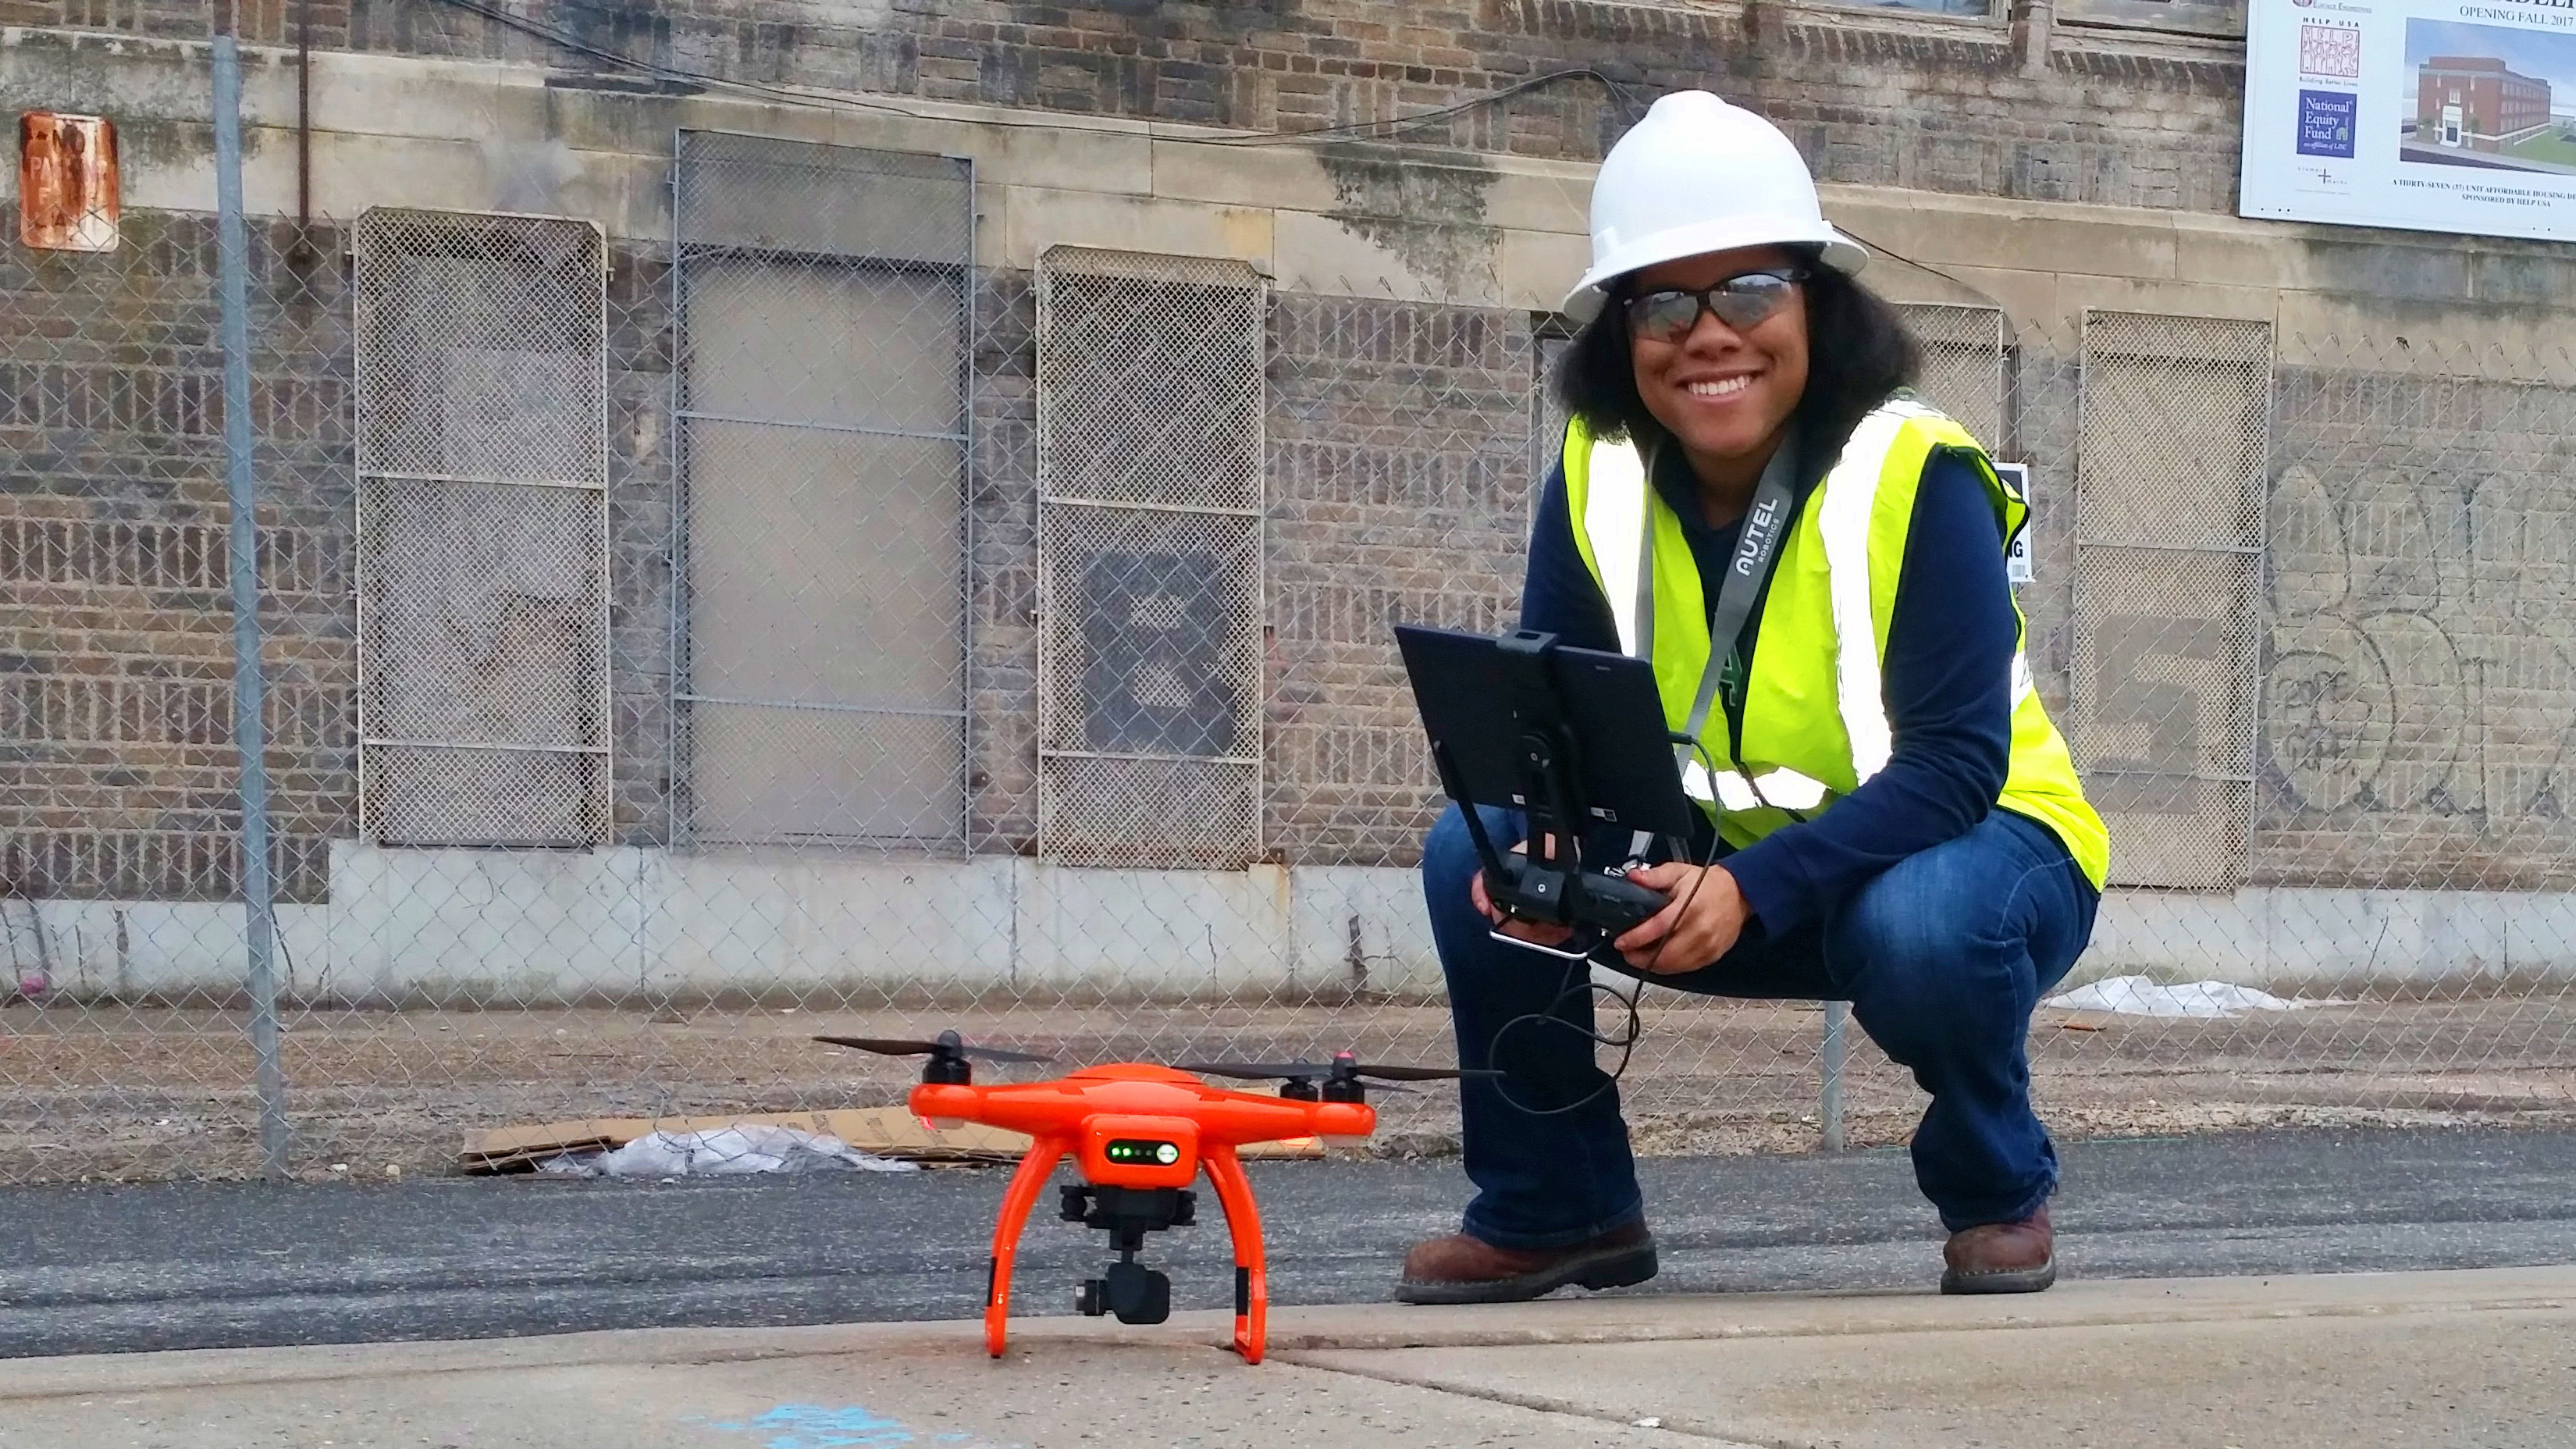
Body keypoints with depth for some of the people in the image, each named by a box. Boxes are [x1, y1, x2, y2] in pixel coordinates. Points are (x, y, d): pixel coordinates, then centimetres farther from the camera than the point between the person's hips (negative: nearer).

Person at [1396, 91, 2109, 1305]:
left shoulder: (1917, 477, -24)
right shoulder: (1596, 484, -10)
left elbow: (1953, 763, -28)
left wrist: (1751, 892, -41)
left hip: (1962, 846, -4)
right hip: (1713, 867, 4)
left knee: (1921, 926, -38)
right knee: (1475, 855, -16)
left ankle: (2000, 1193, -6)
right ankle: (1554, 1208, 2)